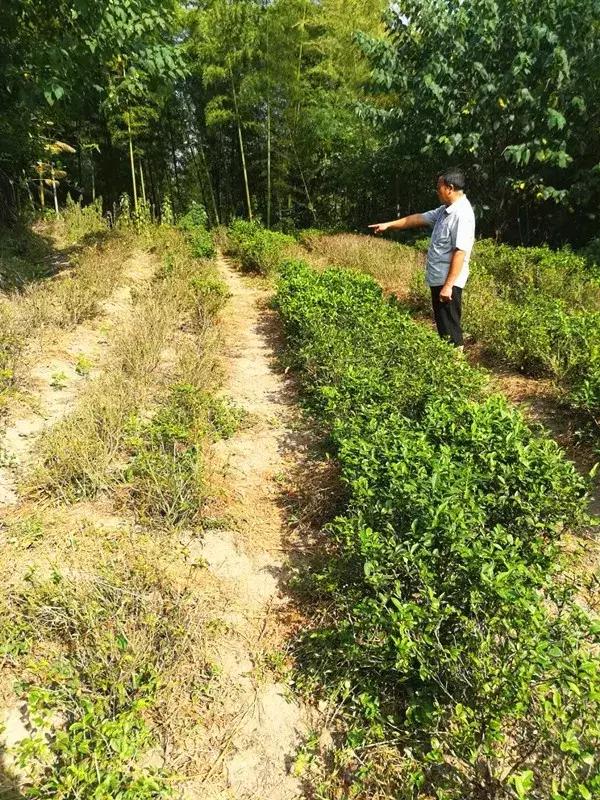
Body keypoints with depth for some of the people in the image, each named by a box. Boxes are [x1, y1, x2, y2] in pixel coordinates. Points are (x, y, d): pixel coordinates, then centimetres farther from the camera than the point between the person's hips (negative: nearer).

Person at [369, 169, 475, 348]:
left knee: (450, 328, -3)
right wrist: (388, 225, 21)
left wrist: (448, 286, -26)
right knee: (442, 325, 17)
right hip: (437, 279, 10)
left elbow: (460, 252, -24)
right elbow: (419, 218, 21)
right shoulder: (445, 210, 11)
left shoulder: (462, 214, -18)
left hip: (448, 282, -10)